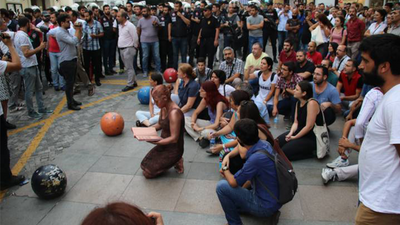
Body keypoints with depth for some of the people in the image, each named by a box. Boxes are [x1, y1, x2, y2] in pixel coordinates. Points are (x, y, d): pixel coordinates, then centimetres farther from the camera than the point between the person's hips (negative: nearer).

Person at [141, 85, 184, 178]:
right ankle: (169, 160, 18)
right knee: (144, 165, 14)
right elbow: (159, 125, 14)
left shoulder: (174, 113, -29)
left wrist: (154, 141, -31)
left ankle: (175, 161, 5)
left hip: (173, 149, -9)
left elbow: (174, 138, -28)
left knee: (147, 172, -7)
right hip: (164, 145, 9)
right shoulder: (163, 108, -2)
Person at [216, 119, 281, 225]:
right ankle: (271, 212, 15)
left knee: (222, 186, -11)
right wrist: (242, 188, 12)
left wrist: (225, 170, 2)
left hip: (266, 205, -8)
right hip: (276, 198, 8)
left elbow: (233, 182, -16)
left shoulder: (256, 158, -32)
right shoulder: (264, 144, -7)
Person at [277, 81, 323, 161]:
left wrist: (294, 137, -15)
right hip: (300, 132, 9)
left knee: (283, 152, -16)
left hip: (312, 137, -9)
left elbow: (309, 126, -24)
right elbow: (296, 122, 7)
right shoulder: (298, 103, 5)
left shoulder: (311, 103, -22)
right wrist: (291, 133, -11)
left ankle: (310, 152, -1)